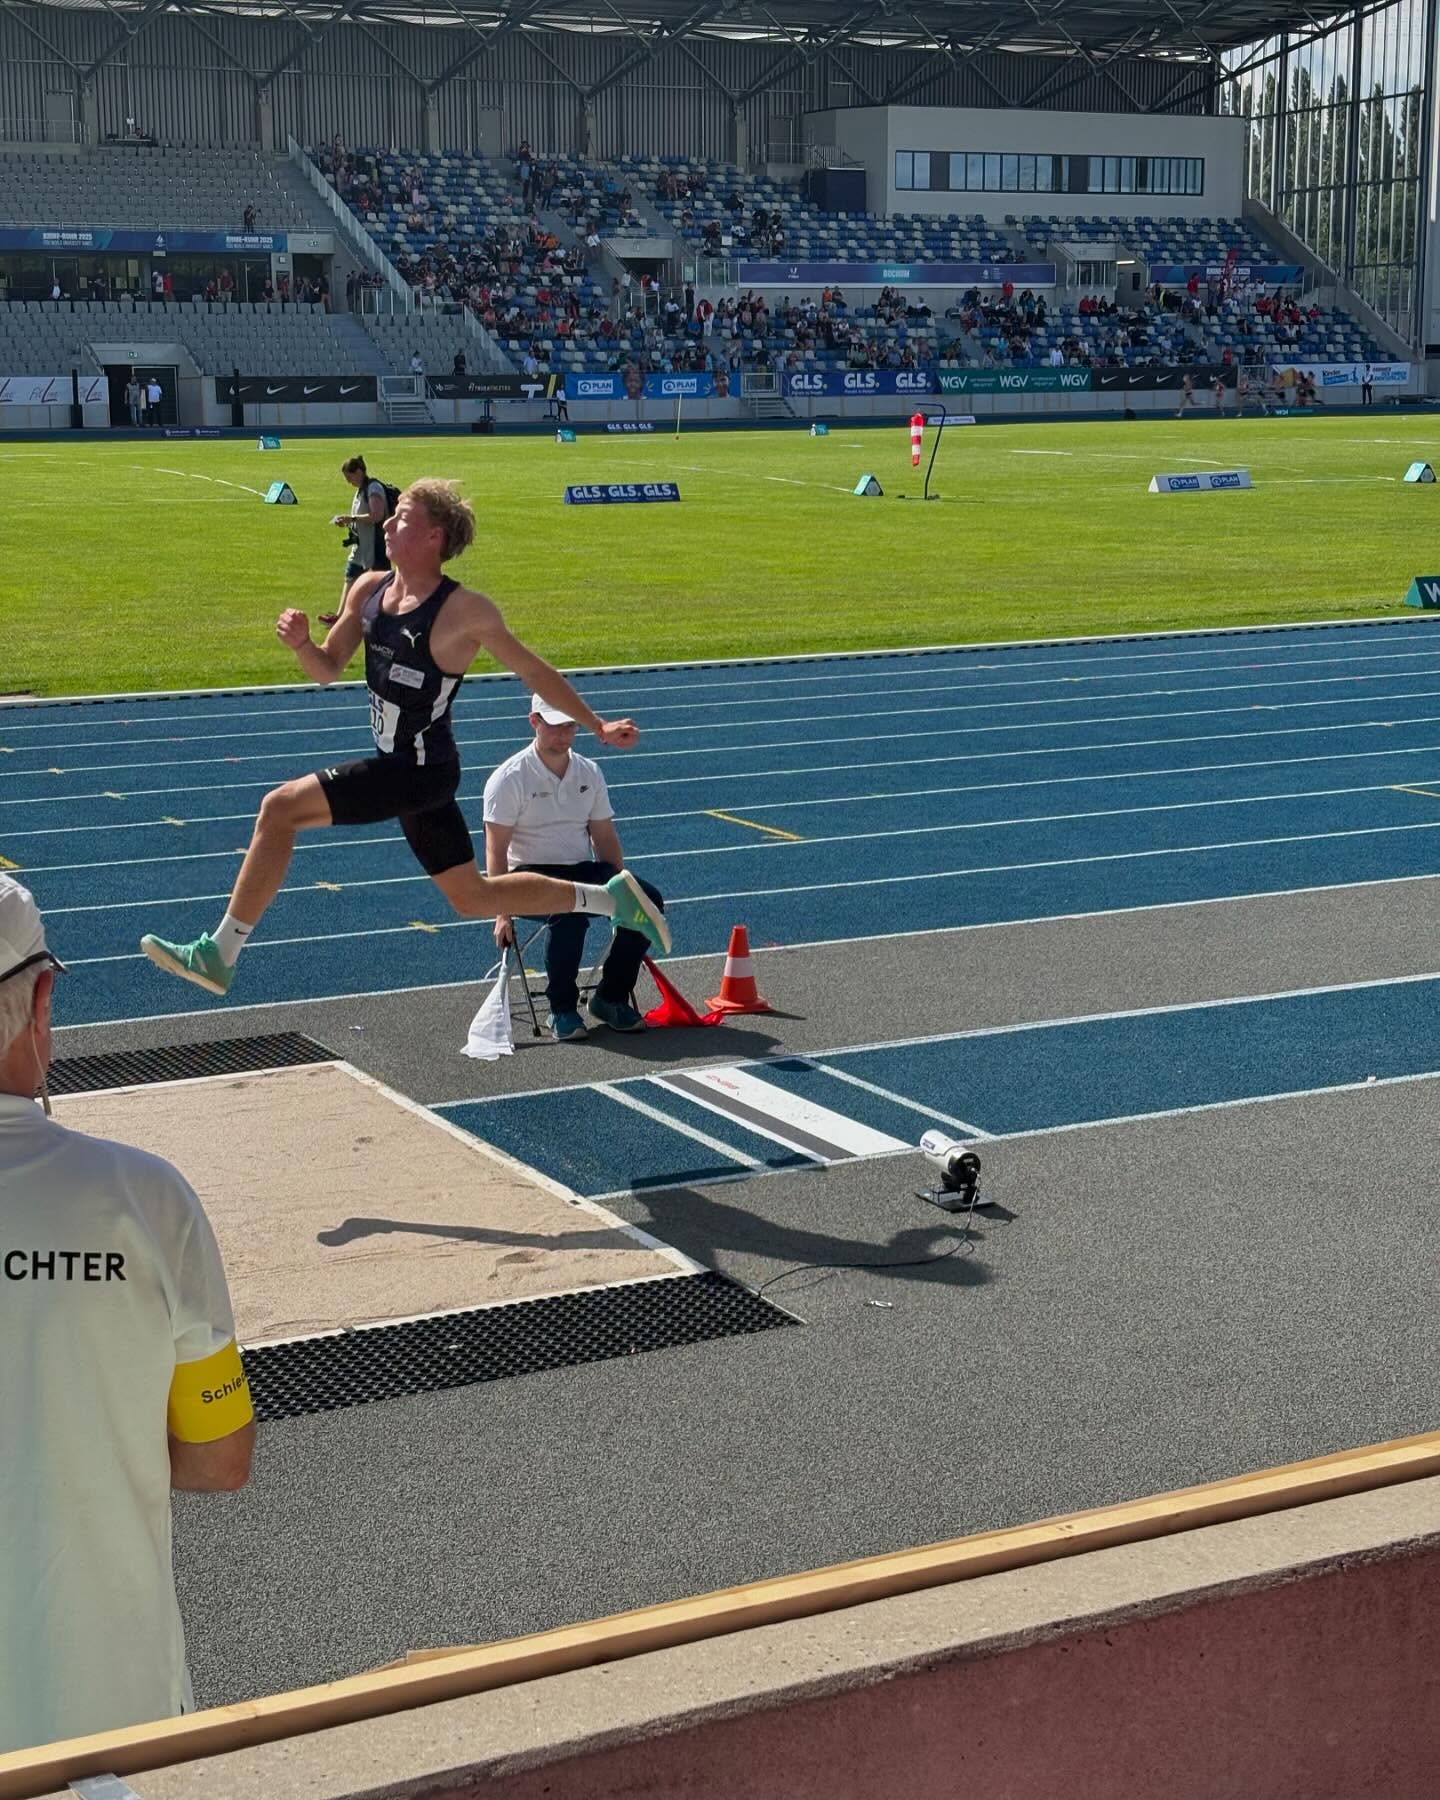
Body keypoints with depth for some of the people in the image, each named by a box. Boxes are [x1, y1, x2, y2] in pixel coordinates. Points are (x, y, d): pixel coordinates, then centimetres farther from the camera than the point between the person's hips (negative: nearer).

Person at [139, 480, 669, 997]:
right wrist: (300, 643, -10)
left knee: (280, 807, -15)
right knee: (473, 898, 18)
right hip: (397, 766, 8)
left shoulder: (465, 611, -16)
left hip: (420, 772, -8)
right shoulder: (368, 591, 4)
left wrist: (597, 727, 1)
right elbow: (328, 670, 12)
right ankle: (612, 897, 27)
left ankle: (219, 955, -7)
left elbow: (535, 671, -5)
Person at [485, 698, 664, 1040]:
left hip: (584, 870, 6)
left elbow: (605, 838, 15)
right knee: (571, 911, -38)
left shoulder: (589, 772, 10)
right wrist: (503, 914, -19)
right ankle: (562, 1010, -19)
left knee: (648, 899, -18)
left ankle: (610, 998, -5)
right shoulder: (510, 778, -8)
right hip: (532, 873, -6)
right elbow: (496, 850, -11)